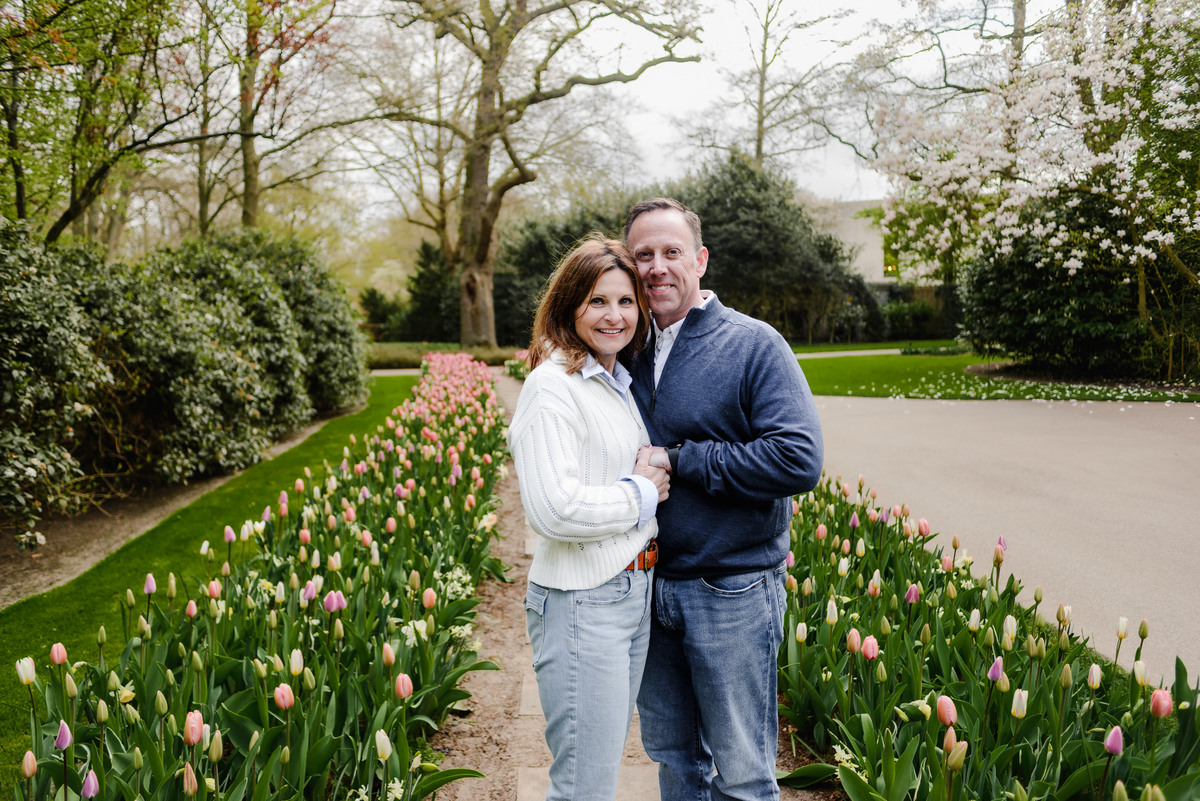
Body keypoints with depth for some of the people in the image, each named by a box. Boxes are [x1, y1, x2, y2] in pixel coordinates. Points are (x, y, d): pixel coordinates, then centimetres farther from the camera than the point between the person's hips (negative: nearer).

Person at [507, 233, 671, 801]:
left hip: (634, 592, 9)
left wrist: (652, 476, 6)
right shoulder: (553, 387, -16)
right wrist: (641, 494, -13)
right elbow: (554, 509, -25)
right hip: (583, 603, -9)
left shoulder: (620, 383, 12)